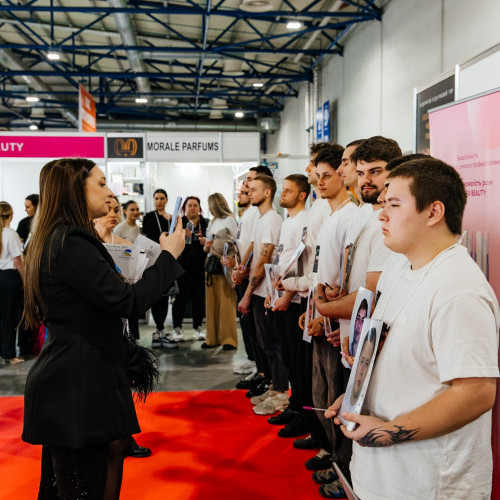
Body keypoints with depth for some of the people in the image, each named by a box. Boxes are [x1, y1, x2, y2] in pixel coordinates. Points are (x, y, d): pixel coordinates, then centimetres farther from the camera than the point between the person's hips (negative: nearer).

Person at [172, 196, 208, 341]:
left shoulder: (205, 223, 9)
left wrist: (206, 241, -7)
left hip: (201, 265, 2)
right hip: (183, 265, -2)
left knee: (199, 296, 3)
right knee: (183, 296, -4)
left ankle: (197, 328, 15)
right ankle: (177, 328, 7)